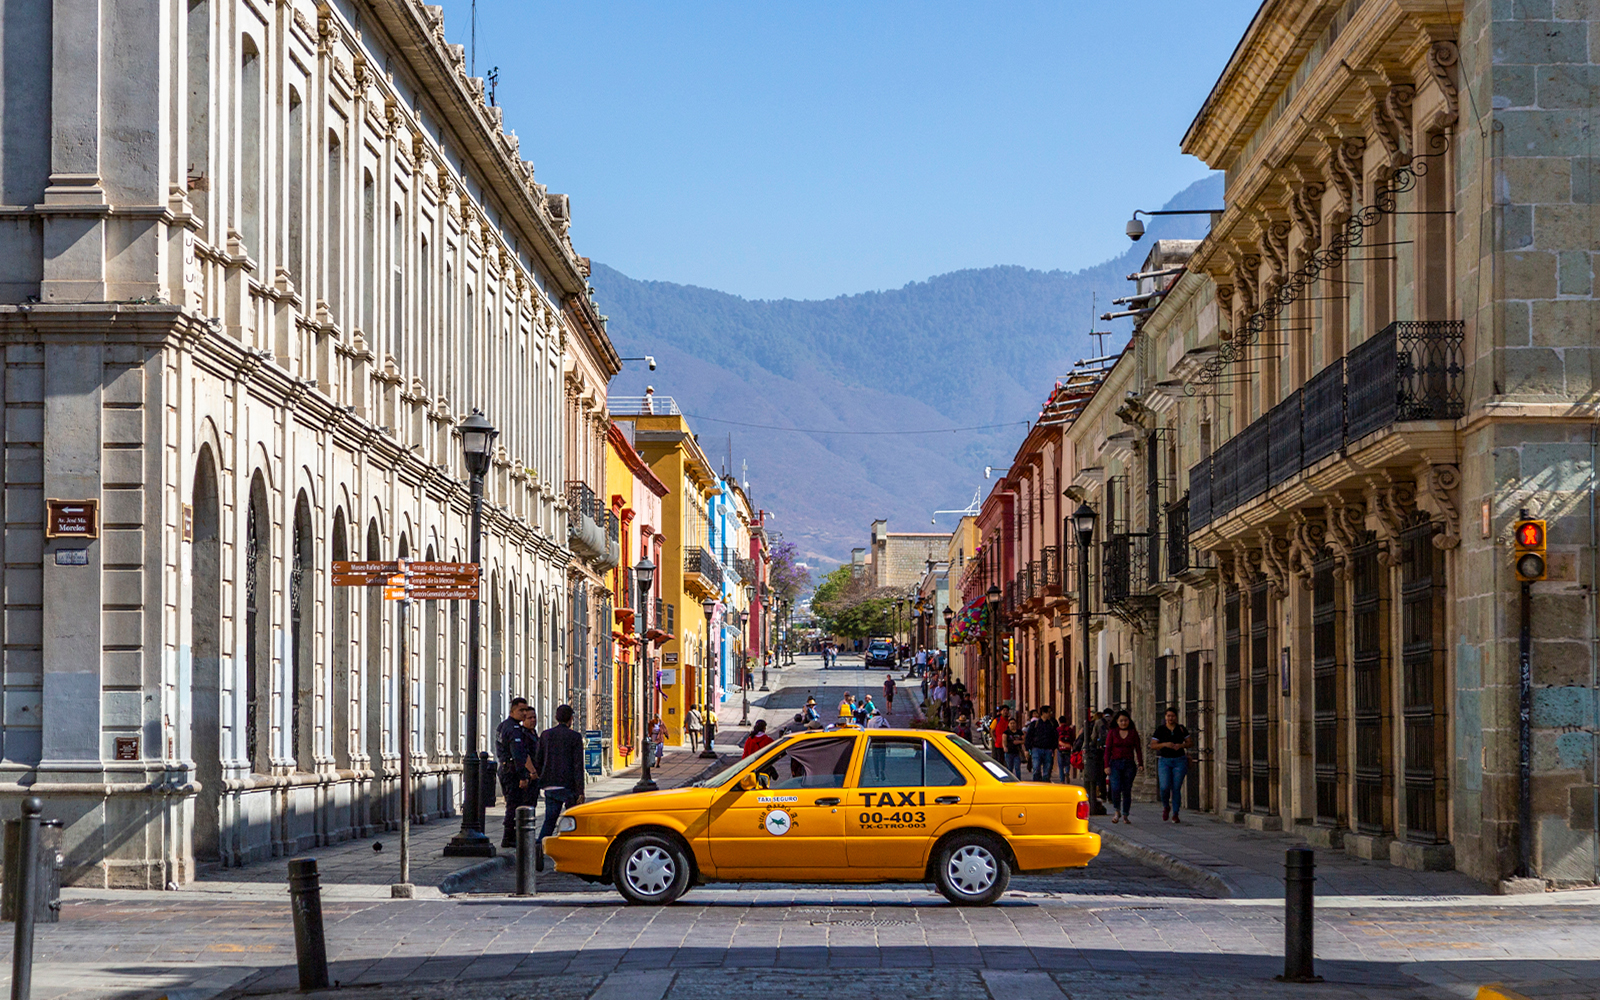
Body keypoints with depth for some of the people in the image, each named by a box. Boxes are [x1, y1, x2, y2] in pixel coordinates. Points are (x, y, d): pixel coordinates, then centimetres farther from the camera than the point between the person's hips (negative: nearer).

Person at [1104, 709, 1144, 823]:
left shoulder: (1133, 733, 8)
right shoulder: (1112, 733, 5)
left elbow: (1138, 749, 7)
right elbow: (1108, 749, 3)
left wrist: (1140, 764, -3)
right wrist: (1107, 765, -6)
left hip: (1129, 764, 1)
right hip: (1115, 763, -1)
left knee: (1127, 790, 1)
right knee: (1116, 788, -15)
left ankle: (1125, 816, 9)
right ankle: (1117, 812, 6)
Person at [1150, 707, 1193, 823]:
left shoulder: (1181, 729, 4)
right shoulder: (1160, 730, 0)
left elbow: (1191, 743, 8)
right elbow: (1152, 746, -2)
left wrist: (1181, 745, -12)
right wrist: (1165, 744, -19)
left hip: (1179, 761, 1)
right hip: (1164, 761, -1)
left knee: (1176, 788, -3)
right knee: (1164, 787, -15)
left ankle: (1175, 814, 6)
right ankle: (1166, 807, 14)